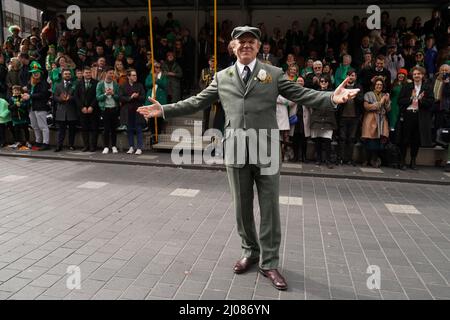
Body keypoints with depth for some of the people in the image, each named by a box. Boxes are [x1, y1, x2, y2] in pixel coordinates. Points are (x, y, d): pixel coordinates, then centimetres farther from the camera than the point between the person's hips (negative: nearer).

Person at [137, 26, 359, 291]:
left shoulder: (274, 74, 6)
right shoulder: (222, 77, 12)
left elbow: (302, 95, -2)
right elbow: (197, 102, 13)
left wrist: (332, 98, -18)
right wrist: (164, 110, 8)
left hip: (266, 151, -2)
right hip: (236, 152, 2)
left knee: (270, 209, 4)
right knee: (242, 208, 13)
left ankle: (269, 263, 19)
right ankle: (250, 251, 34)